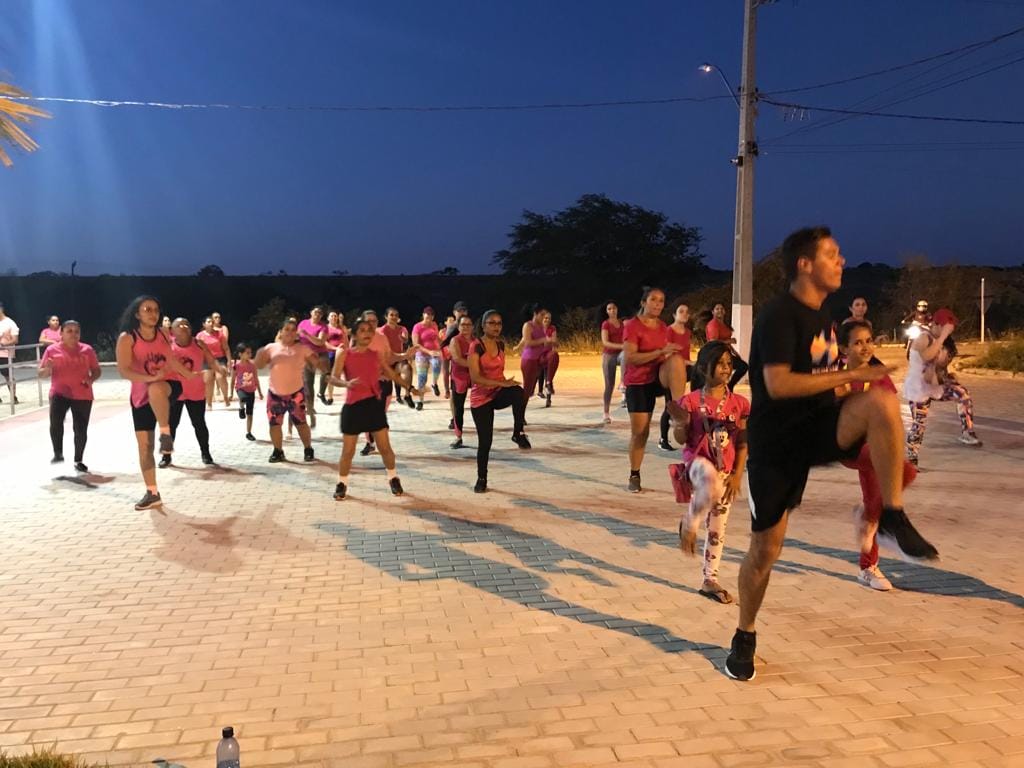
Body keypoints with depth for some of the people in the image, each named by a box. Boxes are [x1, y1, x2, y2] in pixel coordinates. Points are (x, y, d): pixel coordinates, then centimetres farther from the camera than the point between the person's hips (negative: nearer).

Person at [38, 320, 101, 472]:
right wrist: (47, 369, -18)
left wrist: (92, 378, -11)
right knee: (55, 422, -24)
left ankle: (79, 460, 23)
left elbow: (97, 370, 10)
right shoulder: (52, 350, 1)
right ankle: (58, 454, -5)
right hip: (59, 393, -1)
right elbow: (41, 373, 5)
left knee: (81, 429, 5)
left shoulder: (87, 349, 3)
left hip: (82, 395, 1)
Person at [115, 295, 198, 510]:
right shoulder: (127, 338, -8)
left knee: (156, 389, -40)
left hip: (169, 387, 0)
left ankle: (166, 434, -28)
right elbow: (123, 370, -19)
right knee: (144, 445, 3)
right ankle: (152, 493, 15)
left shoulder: (163, 334, 4)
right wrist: (150, 377, -31)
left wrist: (191, 375, 18)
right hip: (141, 396, 0)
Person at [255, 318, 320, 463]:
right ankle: (278, 451, 21)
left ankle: (308, 450, 13)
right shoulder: (271, 347, 1)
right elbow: (258, 365, -2)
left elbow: (317, 362, -4)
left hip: (295, 392, -2)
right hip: (274, 393, 2)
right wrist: (260, 354, -22)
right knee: (274, 423, 6)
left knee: (300, 422, -1)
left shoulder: (302, 349, -1)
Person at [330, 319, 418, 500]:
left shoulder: (375, 355, 8)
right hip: (353, 405, -2)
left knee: (385, 446, 3)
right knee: (348, 450, 1)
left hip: (374, 403, 2)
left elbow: (392, 374, 17)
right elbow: (334, 378, -10)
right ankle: (342, 483, 20)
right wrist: (347, 383, -31)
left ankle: (393, 478, 24)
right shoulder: (344, 354, -1)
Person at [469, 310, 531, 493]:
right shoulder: (476, 346, -14)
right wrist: (502, 383, -28)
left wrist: (506, 383, 12)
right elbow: (475, 377, -23)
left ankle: (518, 433, -17)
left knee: (519, 393, -33)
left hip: (498, 393, 4)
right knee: (485, 441, -1)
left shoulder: (501, 344, 5)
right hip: (481, 398, -4)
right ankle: (481, 479, 21)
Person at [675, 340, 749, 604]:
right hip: (698, 461, -4)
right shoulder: (692, 401, -7)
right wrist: (681, 423, -25)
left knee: (718, 527, 10)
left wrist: (737, 474, -4)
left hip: (726, 470, 4)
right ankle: (689, 523, -12)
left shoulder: (739, 403, 0)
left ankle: (710, 580, 24)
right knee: (711, 483, -40)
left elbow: (742, 444, 3)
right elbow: (681, 439, -4)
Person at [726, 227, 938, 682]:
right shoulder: (779, 315, -14)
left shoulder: (821, 319, 11)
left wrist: (855, 438, 20)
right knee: (765, 549, 2)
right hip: (776, 442, -6)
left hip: (816, 428, 6)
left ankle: (893, 516, -16)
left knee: (883, 403, -25)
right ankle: (745, 637, 25)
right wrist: (851, 375, -23)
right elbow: (777, 385, -26)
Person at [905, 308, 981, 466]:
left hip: (935, 384, 8)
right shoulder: (923, 337, -18)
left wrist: (948, 375, 0)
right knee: (919, 424, -5)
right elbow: (926, 356, -39)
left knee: (963, 393, -9)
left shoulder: (939, 340, 8)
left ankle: (967, 433, -3)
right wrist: (943, 337, -34)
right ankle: (911, 459, 7)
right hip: (918, 387, -8)